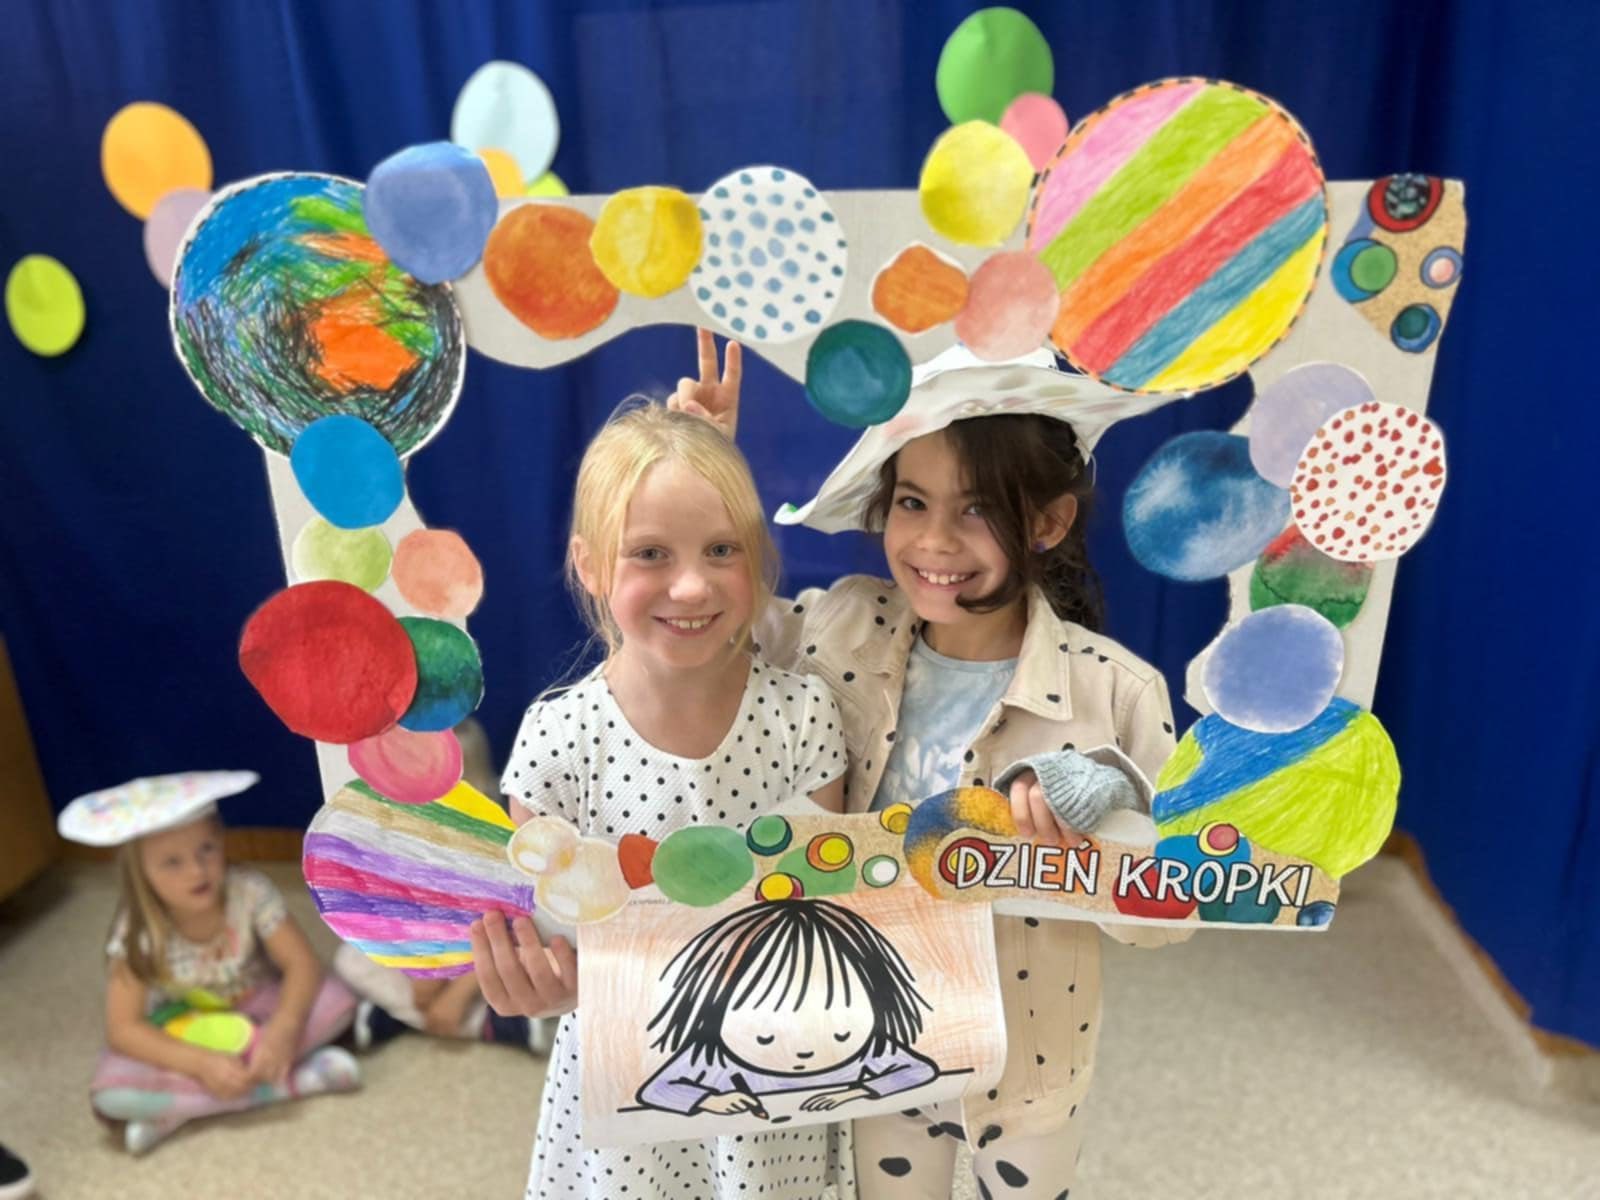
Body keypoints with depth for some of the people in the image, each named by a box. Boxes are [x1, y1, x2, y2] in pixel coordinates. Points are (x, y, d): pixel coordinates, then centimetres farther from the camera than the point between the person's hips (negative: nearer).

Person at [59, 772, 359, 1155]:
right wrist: (201, 1063, -35)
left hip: (254, 1010, 1)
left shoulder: (250, 892, -24)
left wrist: (282, 1030, -41)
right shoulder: (136, 932, -24)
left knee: (336, 1001, -26)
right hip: (183, 1035, -1)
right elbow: (122, 1028, -23)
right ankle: (288, 1082, -26)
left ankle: (175, 1108, -22)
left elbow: (302, 964, -23)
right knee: (112, 1093, -30)